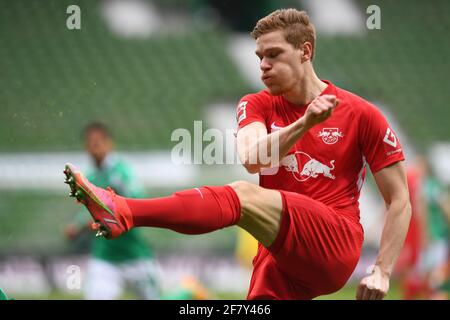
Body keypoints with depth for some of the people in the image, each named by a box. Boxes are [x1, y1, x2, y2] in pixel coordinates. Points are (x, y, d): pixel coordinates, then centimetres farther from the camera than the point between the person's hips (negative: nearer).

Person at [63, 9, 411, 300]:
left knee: (243, 195, -29)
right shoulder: (257, 105, 12)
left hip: (335, 246, -6)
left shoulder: (360, 114, 3)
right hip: (284, 257, 6)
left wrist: (382, 272, -4)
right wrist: (304, 124, -28)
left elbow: (399, 200, 5)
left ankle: (122, 212, -46)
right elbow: (251, 158, -12)